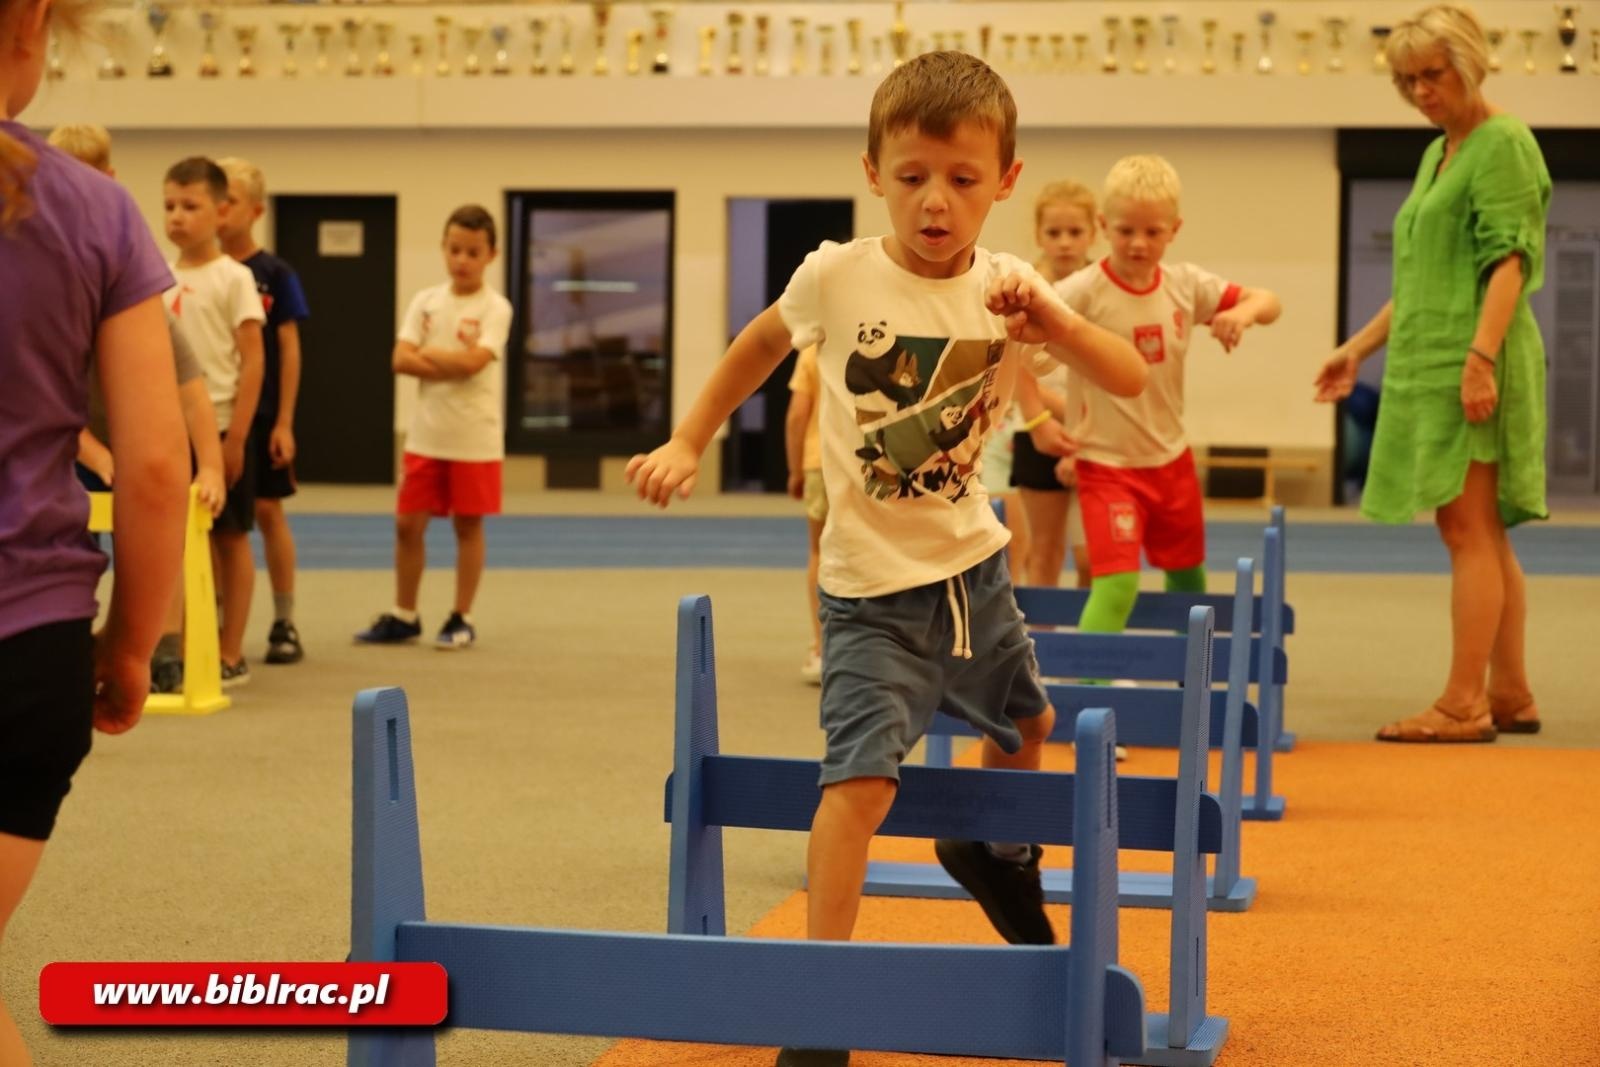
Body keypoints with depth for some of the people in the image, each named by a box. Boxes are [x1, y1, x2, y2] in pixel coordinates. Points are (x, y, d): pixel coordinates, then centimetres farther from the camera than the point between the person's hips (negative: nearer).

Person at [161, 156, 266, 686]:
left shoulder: (233, 278, -6)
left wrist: (235, 438, -14)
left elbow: (252, 360, -9)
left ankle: (230, 655, 10)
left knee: (230, 538, 4)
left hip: (221, 428, -4)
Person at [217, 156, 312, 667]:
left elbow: (289, 350, -4)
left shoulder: (275, 274, -3)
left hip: (261, 413, -2)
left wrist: (285, 422, -8)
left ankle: (285, 622, 11)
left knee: (267, 510, 3)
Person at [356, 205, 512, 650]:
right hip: (426, 434, 4)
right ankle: (403, 616, 18)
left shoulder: (495, 307, -5)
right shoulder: (426, 301, 6)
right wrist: (453, 363, -15)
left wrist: (428, 353, -7)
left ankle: (462, 619, 14)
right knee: (408, 523, 5)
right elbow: (401, 359, -4)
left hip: (476, 438, -4)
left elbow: (473, 361, -19)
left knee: (467, 525, 4)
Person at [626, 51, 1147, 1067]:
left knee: (1026, 721, 27)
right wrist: (689, 442, 2)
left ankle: (995, 852, 60)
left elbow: (1130, 380, -15)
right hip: (874, 584, -4)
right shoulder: (838, 277, -15)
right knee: (863, 776, -19)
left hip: (974, 561, 5)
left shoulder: (1006, 287, -9)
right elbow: (761, 345, 6)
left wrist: (1048, 318, -31)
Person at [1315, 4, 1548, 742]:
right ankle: (1510, 694, 15)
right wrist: (1362, 346, 24)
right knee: (1484, 535, 10)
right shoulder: (1437, 153, 19)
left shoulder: (1502, 142, -7)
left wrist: (1481, 355, -24)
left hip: (1471, 363, -9)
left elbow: (1510, 259, -16)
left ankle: (1462, 703, -9)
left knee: (1469, 530, -10)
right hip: (1429, 363, 9)